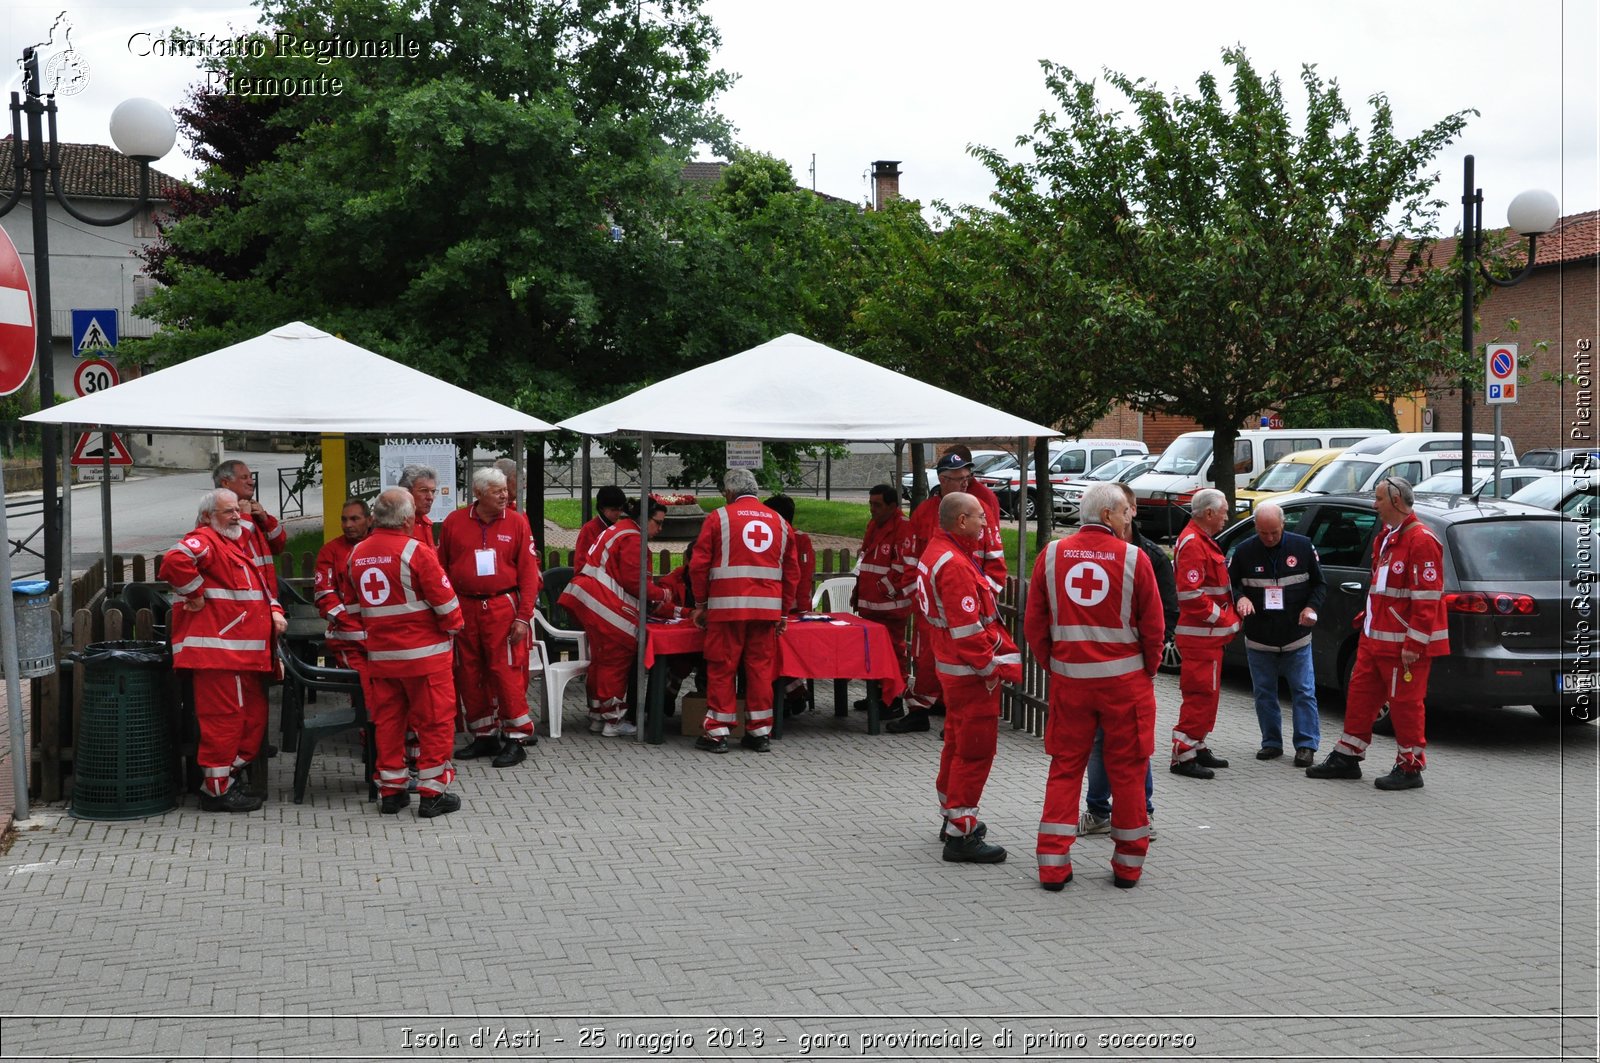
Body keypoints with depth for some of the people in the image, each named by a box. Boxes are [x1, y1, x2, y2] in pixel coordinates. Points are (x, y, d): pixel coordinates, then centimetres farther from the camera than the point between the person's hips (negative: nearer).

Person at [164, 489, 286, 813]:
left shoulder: (237, 544, 24)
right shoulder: (205, 540, -9)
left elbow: (259, 586, 30)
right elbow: (176, 560, -30)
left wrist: (274, 611, 12)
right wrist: (196, 594, -20)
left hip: (246, 652, 10)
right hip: (219, 650, -10)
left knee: (254, 716, 14)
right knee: (224, 717, -7)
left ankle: (226, 781, 23)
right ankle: (217, 789, 0)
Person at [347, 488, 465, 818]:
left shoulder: (357, 554, 5)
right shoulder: (415, 552, -15)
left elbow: (353, 604, 15)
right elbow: (444, 600, -13)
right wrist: (453, 628, 6)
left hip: (379, 654, 6)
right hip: (424, 653, -6)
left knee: (387, 720, 13)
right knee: (435, 720, 2)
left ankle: (390, 790, 17)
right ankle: (432, 793, 4)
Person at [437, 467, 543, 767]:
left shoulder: (516, 523, -1)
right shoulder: (454, 522, 3)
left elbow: (529, 572, -3)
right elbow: (442, 569, 7)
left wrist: (523, 616, -8)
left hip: (502, 607, -3)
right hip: (464, 608, 3)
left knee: (506, 672, -6)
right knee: (469, 674, 8)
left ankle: (515, 739, 3)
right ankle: (484, 736, 21)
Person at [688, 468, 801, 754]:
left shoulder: (719, 517, 1)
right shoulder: (778, 522, 13)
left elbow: (699, 564, -1)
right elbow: (792, 571, 13)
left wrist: (700, 604, 8)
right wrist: (785, 612, 18)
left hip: (727, 605, -3)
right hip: (767, 607, 3)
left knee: (722, 668, 3)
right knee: (761, 667, 8)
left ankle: (717, 733, 4)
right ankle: (760, 732, 10)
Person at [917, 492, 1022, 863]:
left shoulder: (935, 554, 11)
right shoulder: (954, 565, -23)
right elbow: (967, 630, -26)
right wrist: (996, 667, -17)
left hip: (950, 665, 11)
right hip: (971, 672, -11)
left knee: (958, 742, 21)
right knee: (975, 749, -5)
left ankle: (953, 817, 35)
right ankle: (961, 835, -1)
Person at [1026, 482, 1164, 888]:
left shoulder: (1051, 555, 0)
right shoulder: (1134, 558, -8)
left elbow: (1033, 624, 3)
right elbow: (1154, 626, -4)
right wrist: (1149, 669, 11)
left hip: (1069, 677, 3)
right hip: (1124, 677, -2)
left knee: (1065, 767, 10)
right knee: (1127, 769, 9)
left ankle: (1053, 864, 8)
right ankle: (1128, 865, 17)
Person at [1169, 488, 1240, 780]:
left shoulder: (1203, 540, 17)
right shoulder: (1192, 543, -18)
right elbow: (1190, 594, -25)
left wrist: (1225, 615, 15)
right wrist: (1221, 617, -17)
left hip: (1208, 635, 11)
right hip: (1201, 635, -11)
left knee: (1206, 694, 17)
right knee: (1201, 695, -9)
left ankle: (1197, 747, 25)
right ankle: (1183, 756, -6)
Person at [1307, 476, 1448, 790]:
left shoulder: (1421, 540, -16)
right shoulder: (1385, 538, 15)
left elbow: (1427, 599, -20)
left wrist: (1414, 643, -21)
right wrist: (1368, 620, 20)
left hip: (1404, 643, -10)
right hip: (1374, 638, 10)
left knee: (1405, 703, -1)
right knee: (1360, 694, 13)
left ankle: (1410, 767, 10)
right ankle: (1347, 758, 23)